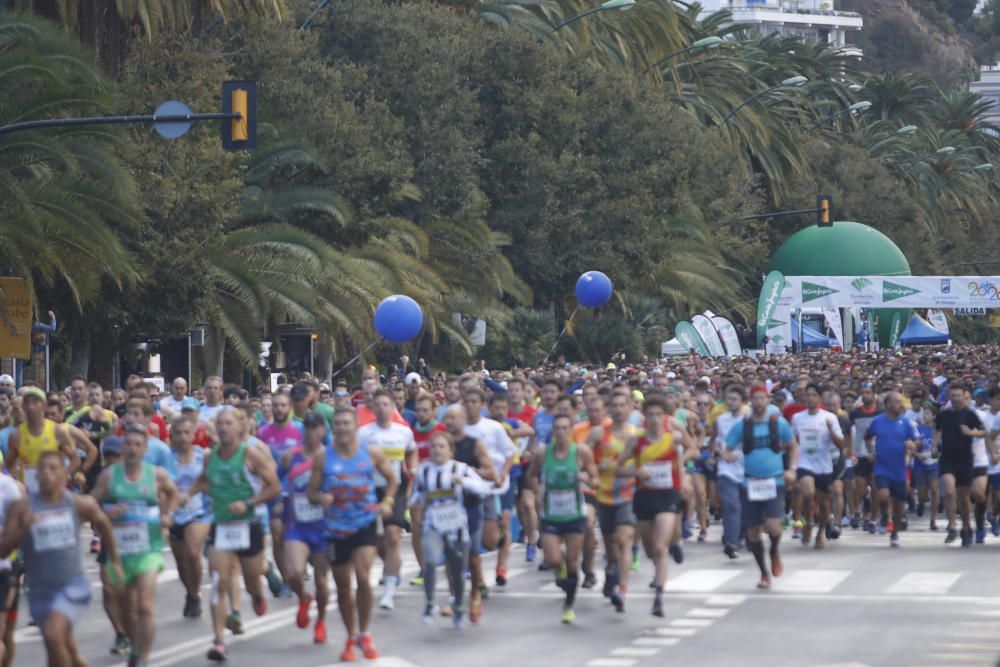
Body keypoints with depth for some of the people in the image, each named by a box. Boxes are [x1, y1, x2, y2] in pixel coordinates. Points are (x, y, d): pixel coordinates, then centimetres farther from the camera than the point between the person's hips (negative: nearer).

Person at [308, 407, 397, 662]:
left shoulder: (372, 454, 0)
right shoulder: (323, 459, -1)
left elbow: (392, 479, 14)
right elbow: (312, 492, 4)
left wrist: (387, 502, -3)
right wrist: (321, 497, -19)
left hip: (365, 525, -1)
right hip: (336, 528, 1)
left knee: (363, 577, -18)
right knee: (343, 586, 9)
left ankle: (364, 634, 0)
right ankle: (351, 637, 27)